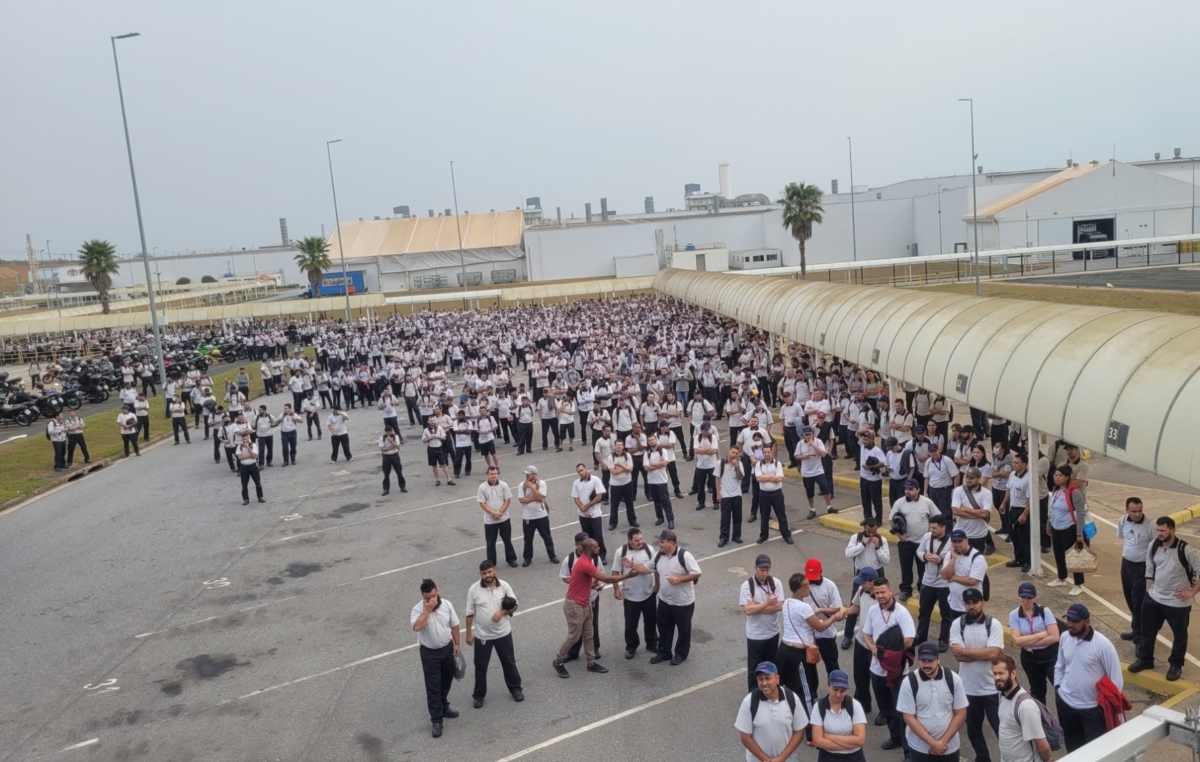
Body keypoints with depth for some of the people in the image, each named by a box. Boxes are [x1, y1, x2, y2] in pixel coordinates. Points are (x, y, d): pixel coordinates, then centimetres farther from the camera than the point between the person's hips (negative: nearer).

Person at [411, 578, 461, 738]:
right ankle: (436, 720, 10)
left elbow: (454, 625, 3)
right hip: (429, 652, -4)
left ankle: (443, 707, 41)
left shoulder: (447, 605, -9)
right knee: (433, 687, 1)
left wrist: (456, 643, 5)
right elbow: (416, 627, -39)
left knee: (446, 682, 20)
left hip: (447, 648, 4)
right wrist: (427, 610, -36)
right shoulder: (418, 610, -20)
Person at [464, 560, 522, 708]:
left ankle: (515, 688, 37)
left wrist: (502, 612, -19)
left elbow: (515, 605, -1)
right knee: (480, 666, 12)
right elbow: (469, 613, -5)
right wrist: (469, 633, -3)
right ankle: (479, 695, 31)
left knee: (509, 662, 16)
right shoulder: (473, 589, -13)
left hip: (503, 633, 1)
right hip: (482, 635, -1)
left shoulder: (504, 586, -10)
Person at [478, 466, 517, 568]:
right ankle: (491, 563, 20)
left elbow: (508, 500, -5)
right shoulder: (482, 487, -9)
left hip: (504, 518, 1)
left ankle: (511, 559, 30)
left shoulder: (504, 485, -5)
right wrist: (493, 513, -20)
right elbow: (482, 503, -10)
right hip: (489, 520, -1)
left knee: (507, 540, 13)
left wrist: (500, 512, -17)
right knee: (490, 543, 7)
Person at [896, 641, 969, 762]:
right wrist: (933, 742, -16)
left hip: (949, 746, 1)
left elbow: (960, 714, -4)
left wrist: (943, 740, -10)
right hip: (920, 746, -1)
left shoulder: (953, 679, -8)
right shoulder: (909, 682, -13)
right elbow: (909, 717, -10)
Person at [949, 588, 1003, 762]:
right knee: (973, 730, 18)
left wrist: (964, 650, -16)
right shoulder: (957, 624, -5)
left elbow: (992, 653, -21)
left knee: (1001, 729, 7)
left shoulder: (994, 625, -9)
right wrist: (983, 653, -17)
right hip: (968, 688, 3)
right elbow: (958, 655, -14)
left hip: (991, 688, -2)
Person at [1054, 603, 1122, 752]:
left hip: (1093, 707, -5)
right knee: (1072, 746, 20)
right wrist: (1057, 689, 8)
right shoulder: (1064, 638, -5)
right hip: (1065, 702, 5)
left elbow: (1116, 678, -13)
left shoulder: (1102, 644, -21)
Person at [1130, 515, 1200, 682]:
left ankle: (1176, 665, 34)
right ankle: (1145, 660, 33)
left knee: (1179, 635, 14)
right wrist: (1149, 591, 8)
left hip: (1178, 603, -5)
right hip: (1154, 598, 5)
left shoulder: (1185, 550, -22)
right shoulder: (1153, 546, -5)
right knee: (1147, 631, 15)